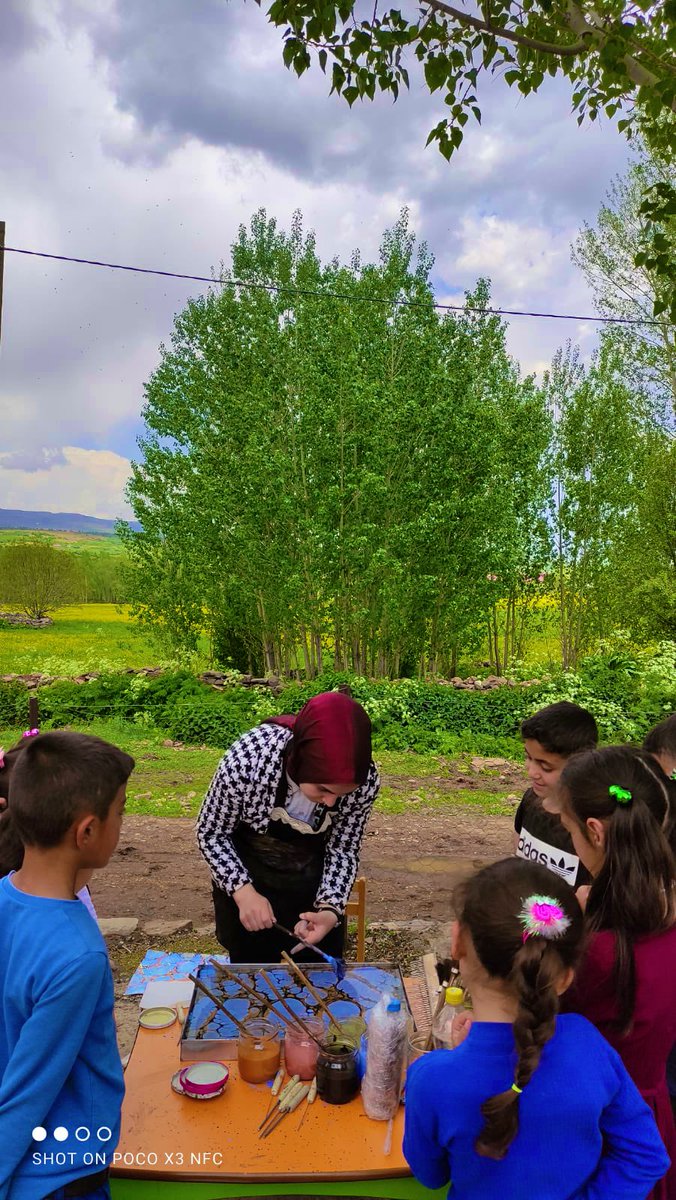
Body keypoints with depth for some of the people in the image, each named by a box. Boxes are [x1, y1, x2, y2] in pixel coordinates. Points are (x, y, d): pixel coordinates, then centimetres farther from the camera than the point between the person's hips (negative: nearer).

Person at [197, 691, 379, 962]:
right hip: (246, 875, -1)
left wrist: (330, 910, -25)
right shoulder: (246, 761, -36)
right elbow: (210, 834, -17)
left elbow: (343, 850, -11)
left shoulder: (366, 782, -29)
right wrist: (243, 891, -28)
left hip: (314, 879, 2)